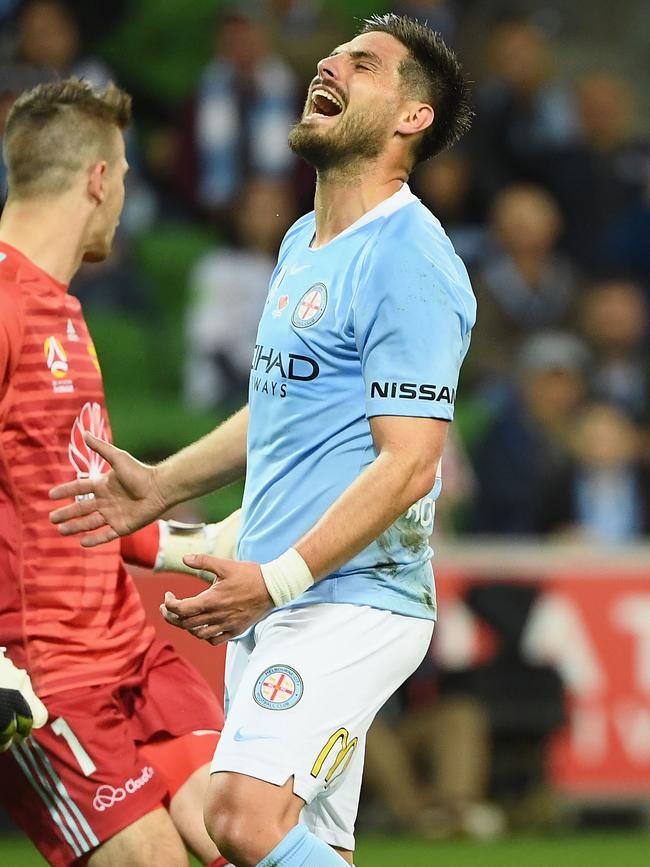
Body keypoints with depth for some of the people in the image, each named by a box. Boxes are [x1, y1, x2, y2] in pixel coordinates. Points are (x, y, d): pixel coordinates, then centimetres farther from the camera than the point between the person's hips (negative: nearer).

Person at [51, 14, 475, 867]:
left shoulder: (408, 260, -13)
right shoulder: (304, 243, 17)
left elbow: (408, 464, -19)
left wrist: (280, 580, -23)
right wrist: (163, 486, 21)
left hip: (350, 598, -9)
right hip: (272, 605, 9)